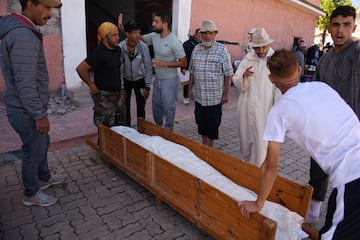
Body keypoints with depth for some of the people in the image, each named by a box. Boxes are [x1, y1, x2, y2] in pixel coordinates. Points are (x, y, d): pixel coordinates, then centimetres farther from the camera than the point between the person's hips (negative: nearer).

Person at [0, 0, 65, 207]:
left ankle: (44, 178, 47)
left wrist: (42, 102, 17)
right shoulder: (23, 36, -24)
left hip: (29, 108, 10)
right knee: (33, 151, 8)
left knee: (43, 143, 25)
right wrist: (39, 115, -21)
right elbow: (25, 83, -27)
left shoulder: (26, 31, 9)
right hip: (26, 112, -10)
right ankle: (32, 195, 29)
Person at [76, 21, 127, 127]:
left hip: (118, 94, 8)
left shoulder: (117, 49, 5)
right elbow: (81, 69, -21)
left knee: (122, 125, 17)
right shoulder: (99, 52, -18)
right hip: (104, 96, -7)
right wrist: (92, 86, -14)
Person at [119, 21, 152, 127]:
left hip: (140, 80, 0)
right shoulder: (120, 47, -21)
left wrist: (147, 86, -14)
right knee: (125, 108, 9)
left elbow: (148, 67, -14)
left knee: (141, 108, 2)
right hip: (125, 80, 1)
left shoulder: (143, 47, -20)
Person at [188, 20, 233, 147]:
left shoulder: (222, 50, -7)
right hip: (199, 96, 4)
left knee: (213, 125, 8)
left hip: (215, 97, -4)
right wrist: (190, 88, 12)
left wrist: (226, 93, -9)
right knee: (201, 123, 14)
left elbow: (228, 74, -7)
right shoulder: (196, 49, 6)